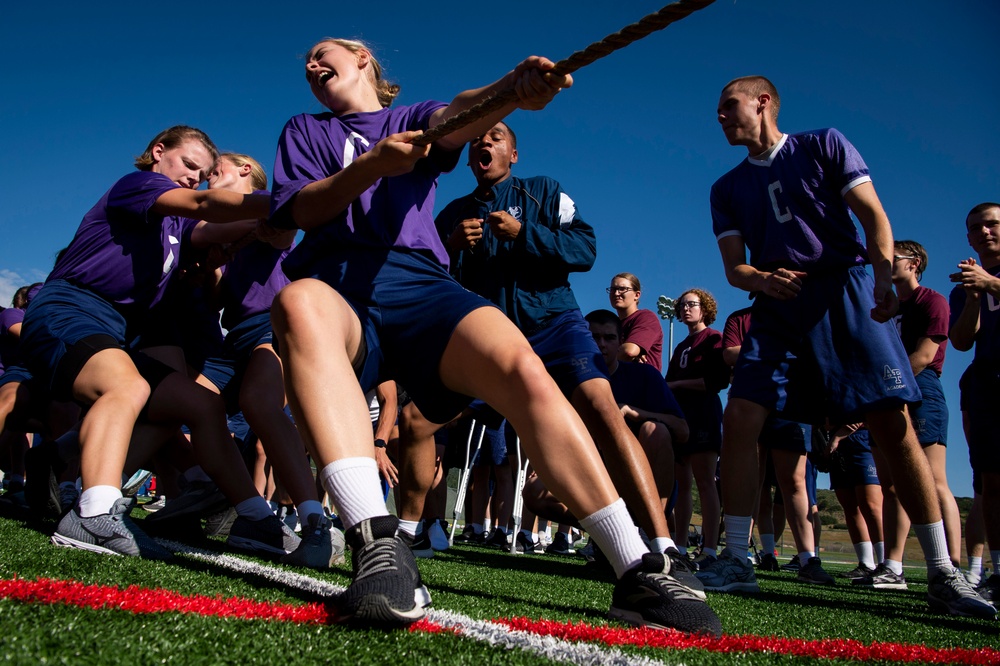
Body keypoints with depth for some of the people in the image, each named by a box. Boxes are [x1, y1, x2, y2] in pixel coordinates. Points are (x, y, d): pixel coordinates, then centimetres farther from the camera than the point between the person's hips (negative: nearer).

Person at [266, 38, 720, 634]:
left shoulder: (415, 119, 26)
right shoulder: (304, 131, 29)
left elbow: (458, 116, 0)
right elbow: (301, 210, 10)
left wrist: (512, 88, -24)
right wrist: (374, 165, -9)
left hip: (420, 282, 1)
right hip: (336, 283, 0)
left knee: (520, 365, -29)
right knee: (299, 303, -39)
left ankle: (637, 569, -29)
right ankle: (379, 548, -50)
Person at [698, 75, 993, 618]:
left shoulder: (823, 146, 9)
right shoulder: (728, 188, 17)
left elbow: (872, 214, 0)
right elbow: (733, 266, 10)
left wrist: (884, 276, -19)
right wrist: (763, 280, -14)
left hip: (844, 292, -3)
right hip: (777, 308, 3)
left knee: (894, 425, -9)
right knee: (738, 419, -13)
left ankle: (942, 575, -1)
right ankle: (735, 561, -4)